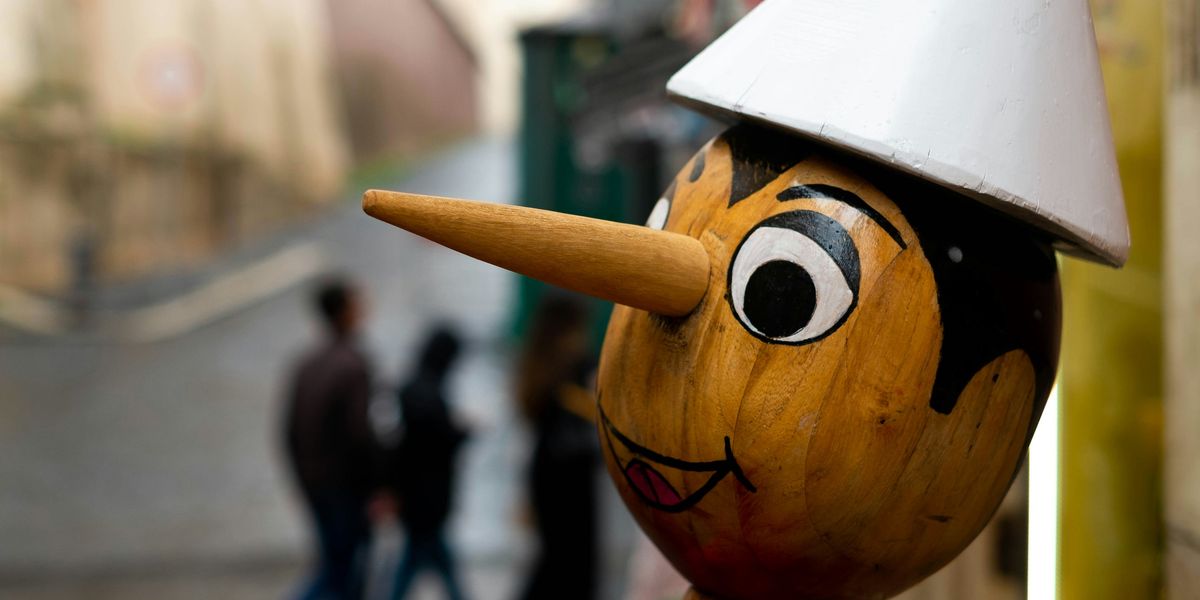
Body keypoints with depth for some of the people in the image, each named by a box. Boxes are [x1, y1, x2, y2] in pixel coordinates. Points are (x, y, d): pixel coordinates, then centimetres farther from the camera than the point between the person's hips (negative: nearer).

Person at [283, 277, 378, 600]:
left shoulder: (306, 363, 5)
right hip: (347, 485, -7)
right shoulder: (354, 365, -17)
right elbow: (359, 431, -22)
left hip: (314, 485, 7)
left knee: (335, 565, 18)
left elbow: (290, 431, 7)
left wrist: (305, 483, 16)